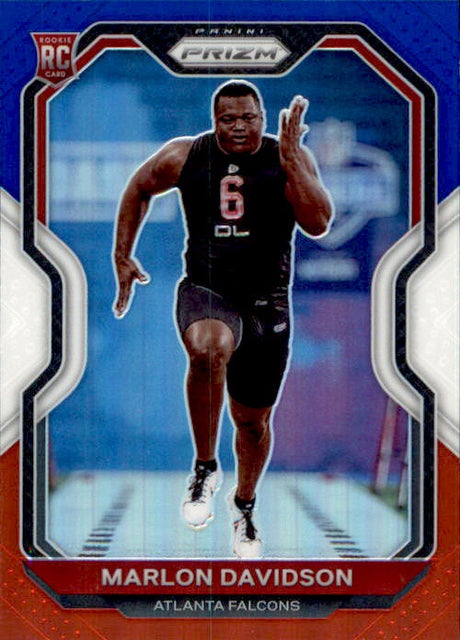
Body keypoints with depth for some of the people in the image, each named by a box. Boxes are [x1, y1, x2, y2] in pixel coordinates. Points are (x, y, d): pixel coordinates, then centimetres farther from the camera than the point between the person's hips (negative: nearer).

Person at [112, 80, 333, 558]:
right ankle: (205, 469, -19)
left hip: (266, 303, 1)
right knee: (208, 348, -38)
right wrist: (122, 256, 13)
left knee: (253, 420, 13)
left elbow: (319, 224, -19)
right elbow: (139, 189, 14)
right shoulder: (184, 156, -4)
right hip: (205, 290, -1)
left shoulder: (289, 158, -7)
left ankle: (244, 506, 43)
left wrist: (290, 160, -26)